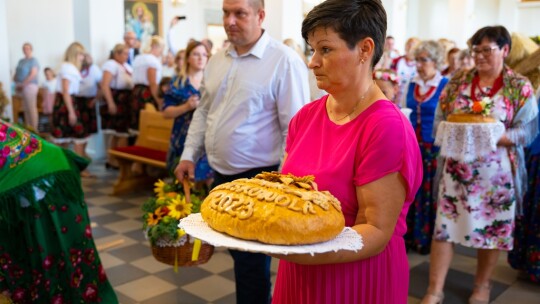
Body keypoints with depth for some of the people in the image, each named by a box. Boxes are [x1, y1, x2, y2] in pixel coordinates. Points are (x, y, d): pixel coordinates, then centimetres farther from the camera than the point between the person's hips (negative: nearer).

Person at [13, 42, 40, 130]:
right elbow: (17, 73, 20)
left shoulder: (33, 60, -7)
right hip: (21, 87, 8)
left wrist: (23, 84, -16)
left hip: (29, 86, -8)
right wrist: (16, 83, 3)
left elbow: (33, 74, -16)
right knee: (26, 108, 9)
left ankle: (34, 129, -8)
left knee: (32, 108, -9)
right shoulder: (21, 61, 18)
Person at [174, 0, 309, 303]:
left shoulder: (284, 61, -15)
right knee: (238, 253, 21)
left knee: (252, 262, 4)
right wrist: (189, 155, 11)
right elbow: (204, 111, 17)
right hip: (221, 175, 7)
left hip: (257, 178, -7)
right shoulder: (217, 60, 8)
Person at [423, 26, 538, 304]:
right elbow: (439, 120, 6)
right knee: (444, 226, 0)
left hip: (496, 173, -1)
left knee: (492, 228, 10)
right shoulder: (458, 82, 5)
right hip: (457, 169, 2)